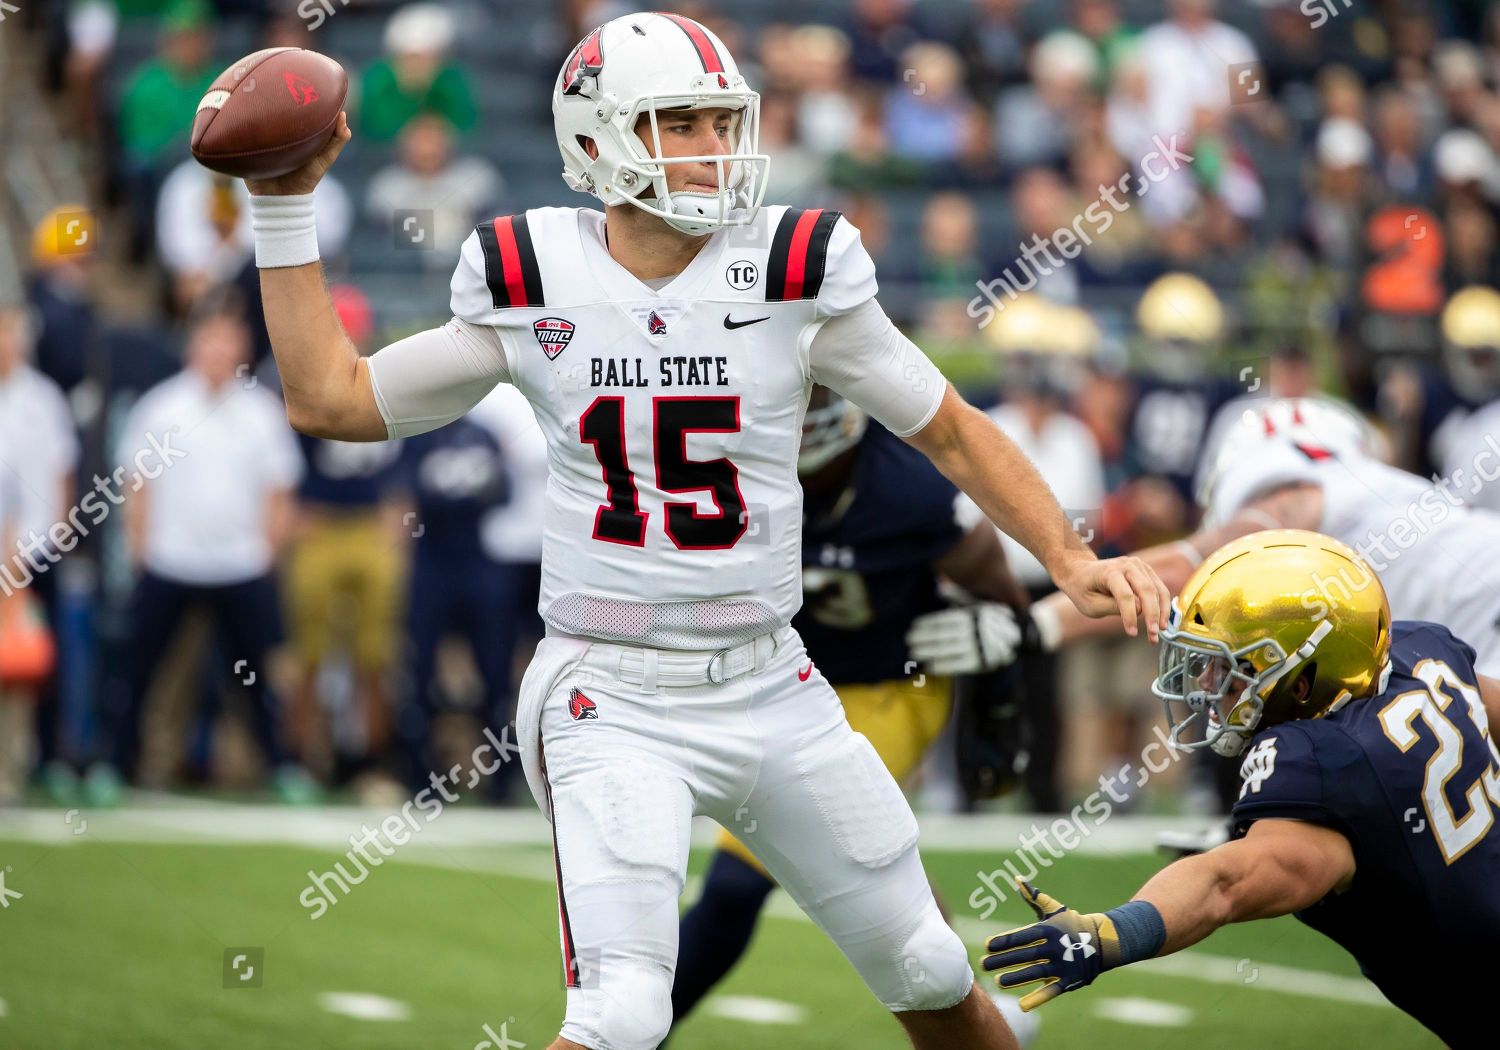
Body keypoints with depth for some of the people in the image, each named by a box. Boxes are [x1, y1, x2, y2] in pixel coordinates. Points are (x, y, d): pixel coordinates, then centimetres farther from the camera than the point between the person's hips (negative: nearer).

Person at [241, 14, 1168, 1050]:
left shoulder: (794, 272, -4)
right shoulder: (535, 285, -2)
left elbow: (951, 430, 5)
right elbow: (329, 399, 5)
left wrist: (1069, 557, -6)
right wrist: (286, 207, 3)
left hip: (771, 689, 2)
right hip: (613, 702, -2)